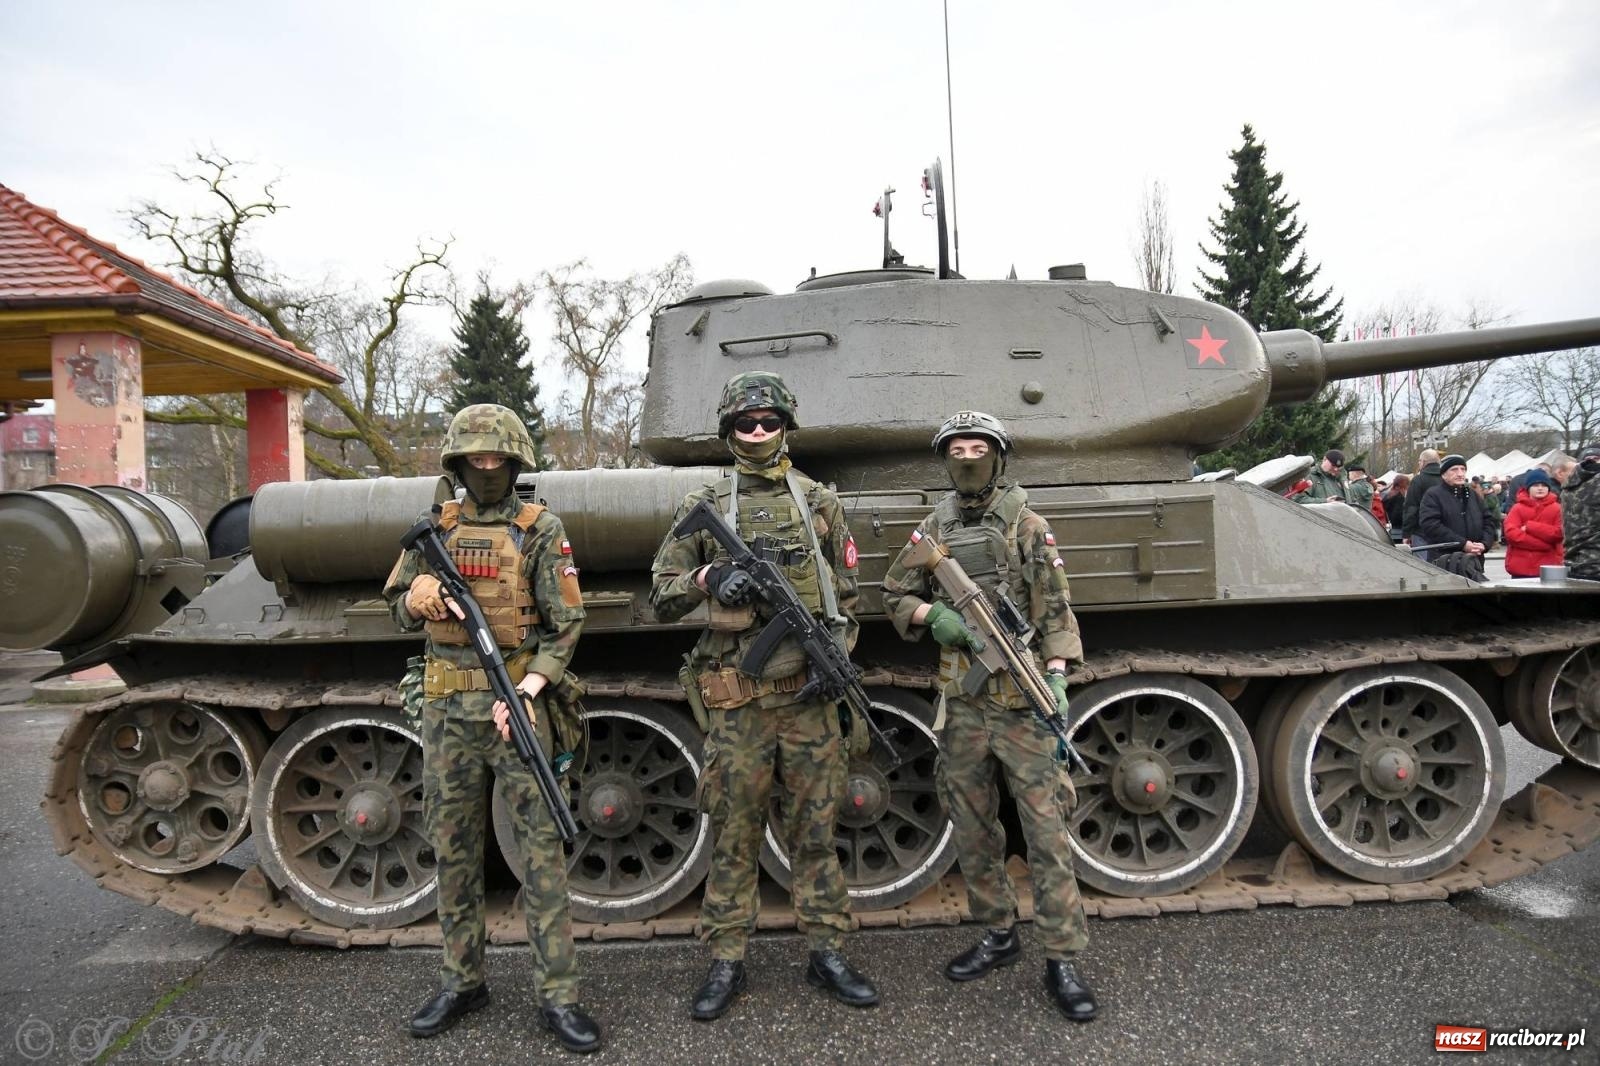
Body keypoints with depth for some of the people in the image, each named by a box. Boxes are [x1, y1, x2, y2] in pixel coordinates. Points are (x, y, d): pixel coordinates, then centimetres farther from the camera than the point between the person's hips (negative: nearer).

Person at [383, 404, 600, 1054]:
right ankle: (462, 982, 29)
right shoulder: (434, 530, 10)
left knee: (541, 847, -1)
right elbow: (399, 608, 16)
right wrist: (419, 598, -9)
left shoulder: (541, 531, -2)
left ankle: (557, 995, 8)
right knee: (453, 850, 13)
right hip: (447, 708, 4)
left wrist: (528, 686, -19)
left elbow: (567, 622, -6)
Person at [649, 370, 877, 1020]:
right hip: (737, 702, -1)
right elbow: (661, 598, 6)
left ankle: (826, 953, 26)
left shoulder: (819, 502, 8)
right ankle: (727, 961, 23)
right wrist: (707, 579, -14)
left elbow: (846, 594, 12)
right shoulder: (704, 505, 4)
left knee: (816, 829, 11)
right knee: (734, 833, 8)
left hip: (810, 694, 1)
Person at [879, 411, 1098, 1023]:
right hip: (961, 704, 4)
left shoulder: (1028, 527, 1)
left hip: (1021, 701, -3)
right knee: (973, 830, 14)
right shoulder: (931, 532, 10)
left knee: (1046, 828, -2)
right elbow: (894, 596, 15)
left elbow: (1055, 610, -3)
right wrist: (931, 615, -5)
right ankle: (998, 935, 31)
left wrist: (1057, 674, -15)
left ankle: (1061, 959, 10)